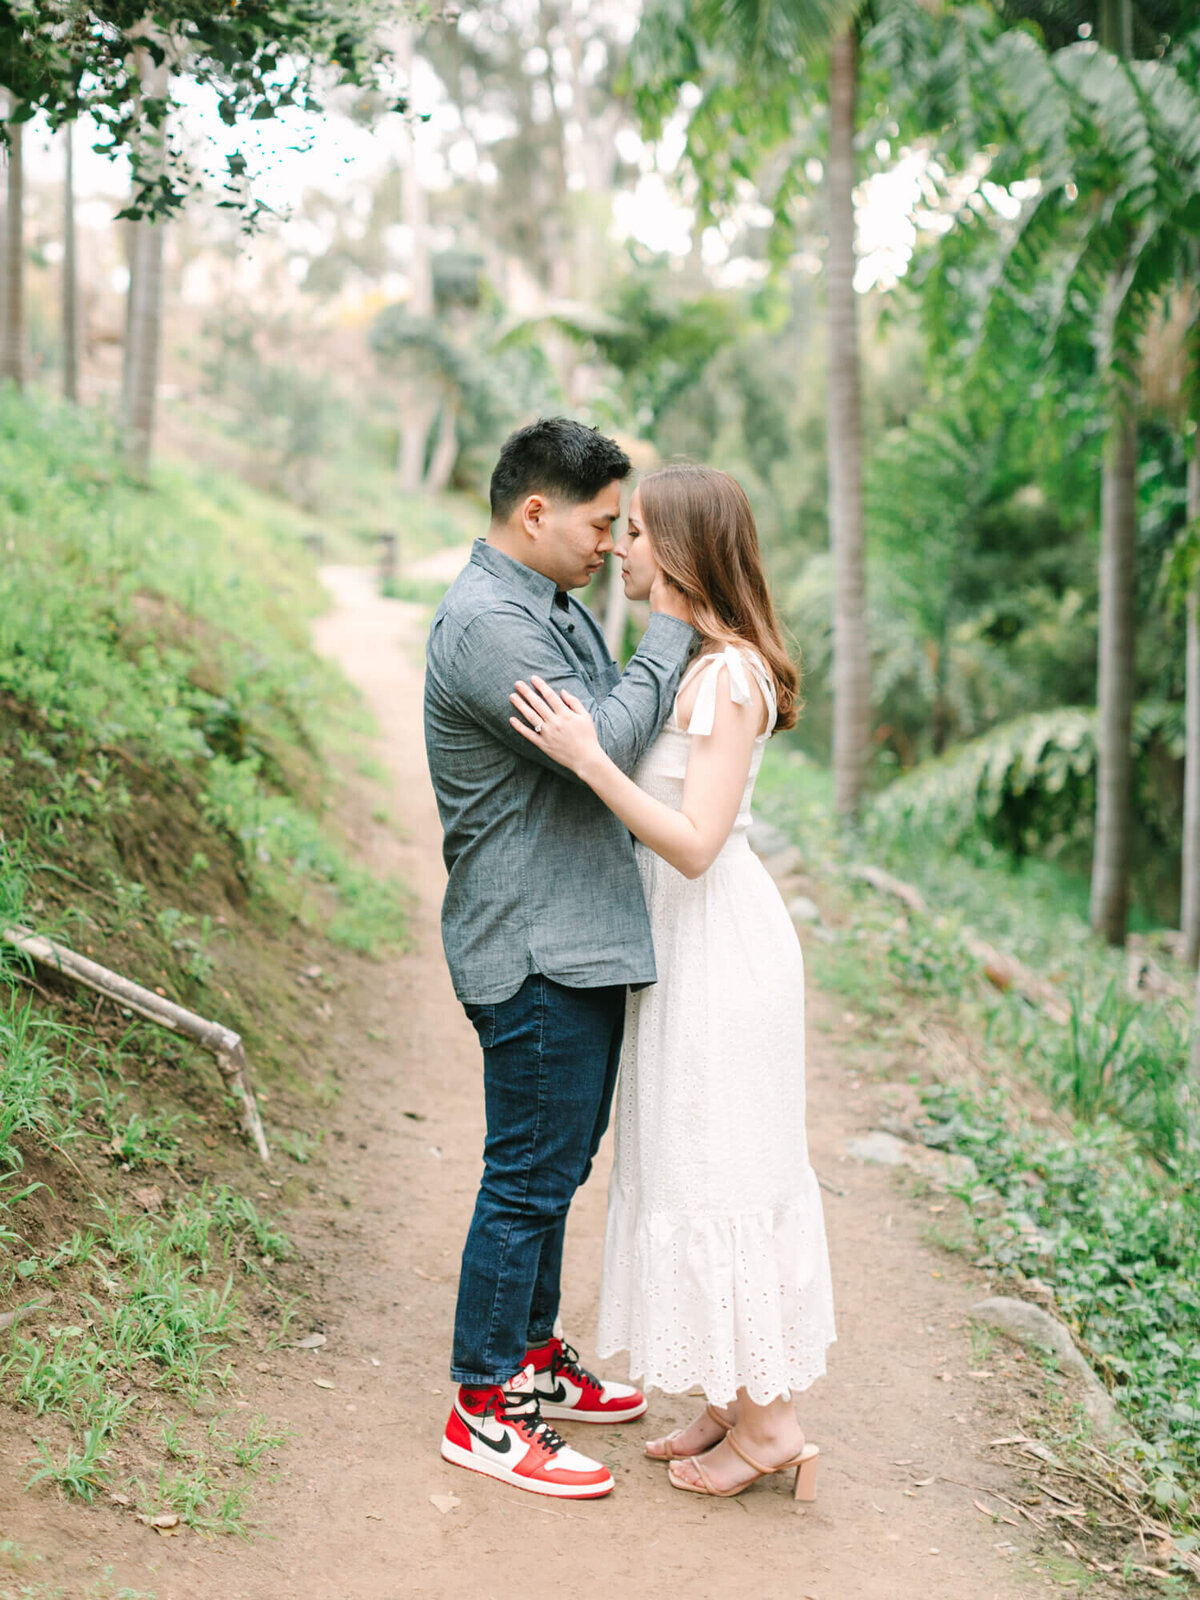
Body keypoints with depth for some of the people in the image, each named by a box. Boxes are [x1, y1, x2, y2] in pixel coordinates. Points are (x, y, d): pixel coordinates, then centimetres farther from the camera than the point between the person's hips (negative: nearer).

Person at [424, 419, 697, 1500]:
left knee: (561, 1160, 19)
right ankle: (485, 1410, 12)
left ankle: (533, 1356, 35)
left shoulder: (558, 610, 14)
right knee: (529, 1175, -1)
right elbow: (605, 747, -24)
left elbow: (618, 730, 18)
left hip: (583, 937, 10)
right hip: (534, 949, -10)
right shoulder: (487, 621, -19)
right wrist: (669, 627, -15)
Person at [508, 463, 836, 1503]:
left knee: (717, 1173, -1)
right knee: (698, 1170, 15)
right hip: (689, 938, 10)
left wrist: (589, 759, -30)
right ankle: (743, 1401, 26)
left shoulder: (731, 675, -19)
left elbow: (695, 844, -25)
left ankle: (769, 1423, 12)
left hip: (722, 946, -10)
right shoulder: (686, 658, 9)